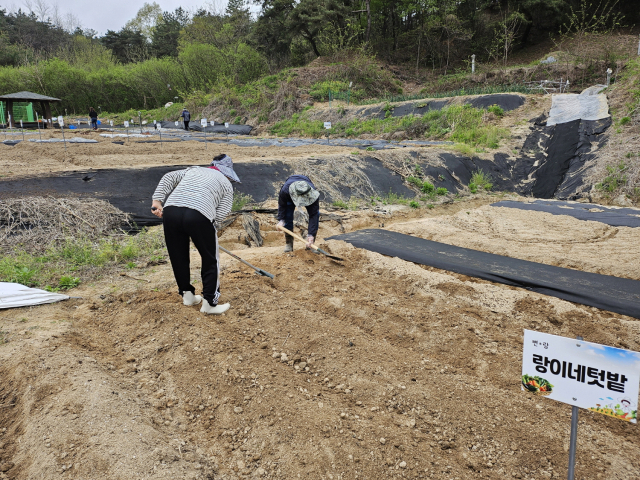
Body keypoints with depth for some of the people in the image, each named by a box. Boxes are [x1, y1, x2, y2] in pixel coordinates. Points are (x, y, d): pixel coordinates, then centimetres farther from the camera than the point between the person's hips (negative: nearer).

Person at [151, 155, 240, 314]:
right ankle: (209, 303, 14)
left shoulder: (192, 170, 33)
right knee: (210, 260, 11)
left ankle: (187, 295, 34)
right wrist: (209, 226, 16)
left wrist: (157, 201, 12)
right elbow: (222, 213, 8)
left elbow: (168, 178, 19)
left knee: (178, 257, 19)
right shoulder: (226, 184, 22)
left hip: (171, 210, 5)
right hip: (199, 216, -4)